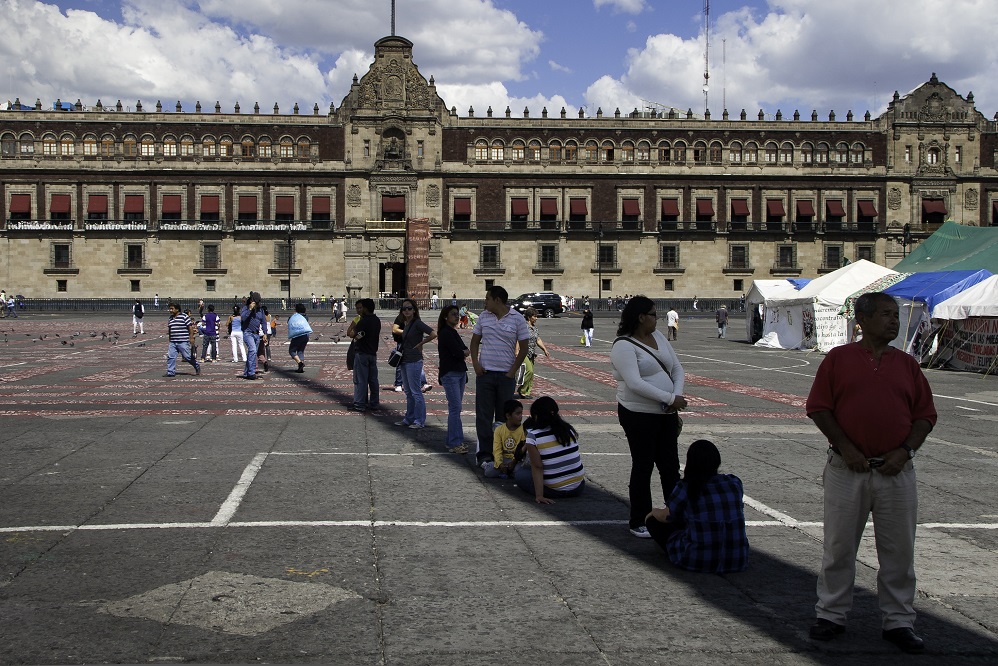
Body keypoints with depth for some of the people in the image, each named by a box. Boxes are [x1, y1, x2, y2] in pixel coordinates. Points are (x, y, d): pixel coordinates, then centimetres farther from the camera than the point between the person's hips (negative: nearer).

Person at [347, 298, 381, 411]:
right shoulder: (377, 320, 7)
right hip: (373, 353, 8)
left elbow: (350, 334, -18)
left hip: (362, 354, -8)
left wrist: (354, 322, -7)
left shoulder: (363, 321, -19)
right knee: (373, 380, 13)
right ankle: (374, 403, 18)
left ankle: (360, 404, 0)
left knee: (360, 380, -2)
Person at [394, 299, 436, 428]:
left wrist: (420, 344, -14)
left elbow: (433, 334, -23)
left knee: (416, 392, -5)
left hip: (414, 361, -9)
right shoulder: (406, 324, 13)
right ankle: (409, 419, 21)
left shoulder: (417, 323, -13)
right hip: (404, 361, 9)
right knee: (408, 392, 14)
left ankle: (420, 421, 0)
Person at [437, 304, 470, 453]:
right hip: (450, 374, -9)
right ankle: (456, 443, -10)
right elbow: (458, 353, -17)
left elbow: (465, 351, 15)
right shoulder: (445, 333, -11)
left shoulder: (453, 332, 18)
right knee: (455, 408, -11)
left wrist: (462, 353, -6)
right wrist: (466, 353, 3)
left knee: (455, 409, 9)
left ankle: (452, 442, 13)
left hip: (460, 373, 9)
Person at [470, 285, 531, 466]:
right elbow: (475, 341, 12)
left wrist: (513, 371, -6)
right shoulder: (484, 317, 5)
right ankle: (484, 453, 7)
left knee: (504, 416, 7)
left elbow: (523, 348, -1)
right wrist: (475, 364, -2)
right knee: (483, 415, 0)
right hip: (485, 373, 2)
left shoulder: (517, 319, -4)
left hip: (506, 375, -2)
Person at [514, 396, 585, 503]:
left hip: (553, 491, -3)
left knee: (520, 472, 18)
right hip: (578, 488, 3)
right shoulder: (570, 430, 1)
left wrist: (539, 496, -17)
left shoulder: (533, 436, -12)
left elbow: (537, 467, -16)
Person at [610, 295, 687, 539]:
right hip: (639, 415, -7)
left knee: (670, 466, 11)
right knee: (643, 468, 2)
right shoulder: (624, 346, -15)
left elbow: (677, 369, 11)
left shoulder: (658, 336, 10)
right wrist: (671, 398, -24)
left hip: (667, 414, 7)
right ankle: (638, 522, 15)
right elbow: (635, 383, -25)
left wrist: (677, 395, -8)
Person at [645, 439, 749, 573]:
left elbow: (666, 517, 11)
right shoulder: (735, 483, 1)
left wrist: (653, 513, 35)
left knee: (654, 520, 15)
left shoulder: (685, 488, -7)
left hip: (697, 561, -4)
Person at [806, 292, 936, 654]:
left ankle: (898, 621, 20)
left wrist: (905, 450, -6)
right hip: (847, 470, -2)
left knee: (899, 549, 7)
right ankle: (831, 614, 21)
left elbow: (925, 414, 8)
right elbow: (818, 407, -2)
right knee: (839, 545, 7)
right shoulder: (838, 359, 1)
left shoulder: (907, 364, 7)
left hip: (896, 471, 2)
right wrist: (845, 447, -11)